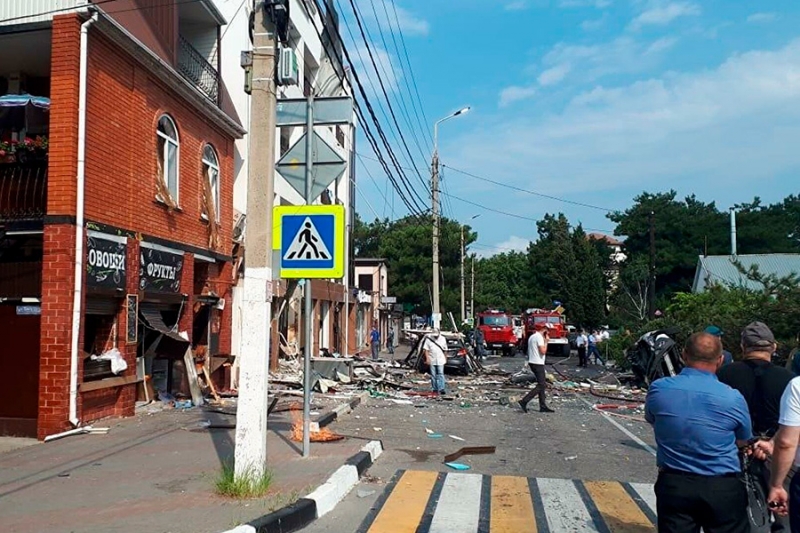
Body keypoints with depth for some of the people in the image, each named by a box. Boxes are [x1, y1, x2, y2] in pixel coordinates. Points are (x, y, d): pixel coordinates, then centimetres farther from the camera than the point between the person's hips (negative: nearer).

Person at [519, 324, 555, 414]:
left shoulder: (532, 336, 16)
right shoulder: (539, 337, -15)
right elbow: (543, 351, -21)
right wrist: (546, 341, -9)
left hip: (532, 362, 10)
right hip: (538, 363, -10)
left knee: (542, 384, 12)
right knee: (541, 385, -8)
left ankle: (543, 406, 13)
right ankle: (524, 401, -12)